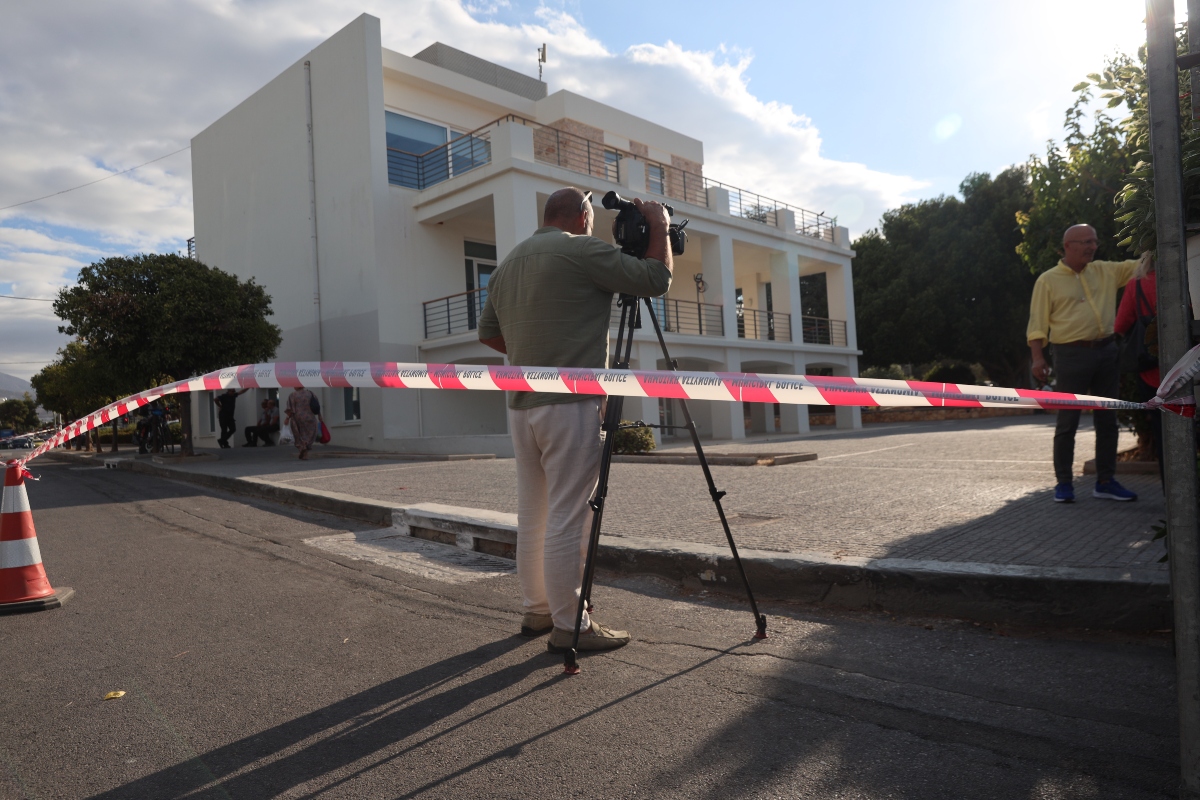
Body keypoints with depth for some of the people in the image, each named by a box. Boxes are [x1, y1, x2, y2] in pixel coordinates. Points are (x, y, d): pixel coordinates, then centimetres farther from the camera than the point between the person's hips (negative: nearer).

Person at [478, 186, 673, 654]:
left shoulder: (508, 264, 16)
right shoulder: (583, 250, -7)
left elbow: (488, 332, 22)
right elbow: (656, 280, -7)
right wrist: (659, 227, 7)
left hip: (521, 404, 8)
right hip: (570, 404, -8)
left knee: (532, 513, 14)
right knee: (566, 518, -3)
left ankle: (536, 611, 25)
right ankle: (569, 627, 5)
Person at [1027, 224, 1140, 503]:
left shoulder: (1106, 271, 14)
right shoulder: (1048, 280, 0)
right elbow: (1038, 322, -4)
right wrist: (1038, 357, -12)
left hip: (1107, 352, 5)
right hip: (1072, 355, -5)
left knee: (1107, 420, 8)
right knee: (1068, 422, -2)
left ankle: (1105, 482, 16)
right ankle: (1064, 483, 6)